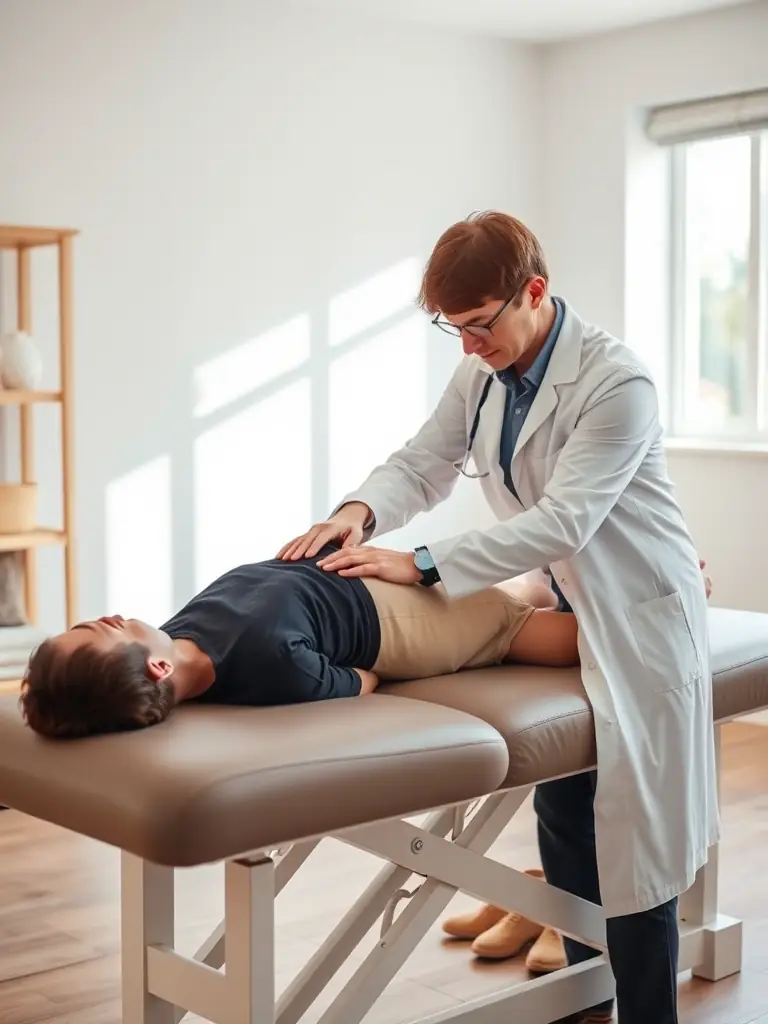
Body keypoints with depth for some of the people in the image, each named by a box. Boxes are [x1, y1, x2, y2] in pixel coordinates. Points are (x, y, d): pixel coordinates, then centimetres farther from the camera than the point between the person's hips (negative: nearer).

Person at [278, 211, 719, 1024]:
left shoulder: (616, 380, -23)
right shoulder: (481, 373, 0)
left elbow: (562, 521, -29)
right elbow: (421, 462, 1)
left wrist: (424, 564, -33)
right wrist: (359, 511, -22)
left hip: (632, 621, -7)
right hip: (554, 612, 7)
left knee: (632, 833, -2)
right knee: (561, 814, 13)